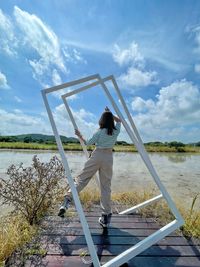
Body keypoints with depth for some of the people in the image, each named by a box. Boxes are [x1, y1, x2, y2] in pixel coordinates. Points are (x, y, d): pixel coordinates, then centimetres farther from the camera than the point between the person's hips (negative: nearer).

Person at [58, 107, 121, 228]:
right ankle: (106, 216, 15)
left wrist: (80, 135, 16)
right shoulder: (116, 131, 4)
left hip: (97, 155, -2)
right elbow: (119, 120, 25)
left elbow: (88, 143, 3)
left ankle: (67, 200, -6)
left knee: (81, 178, 5)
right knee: (106, 186, 8)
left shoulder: (100, 132, -4)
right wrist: (110, 114, 21)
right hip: (108, 158, 3)